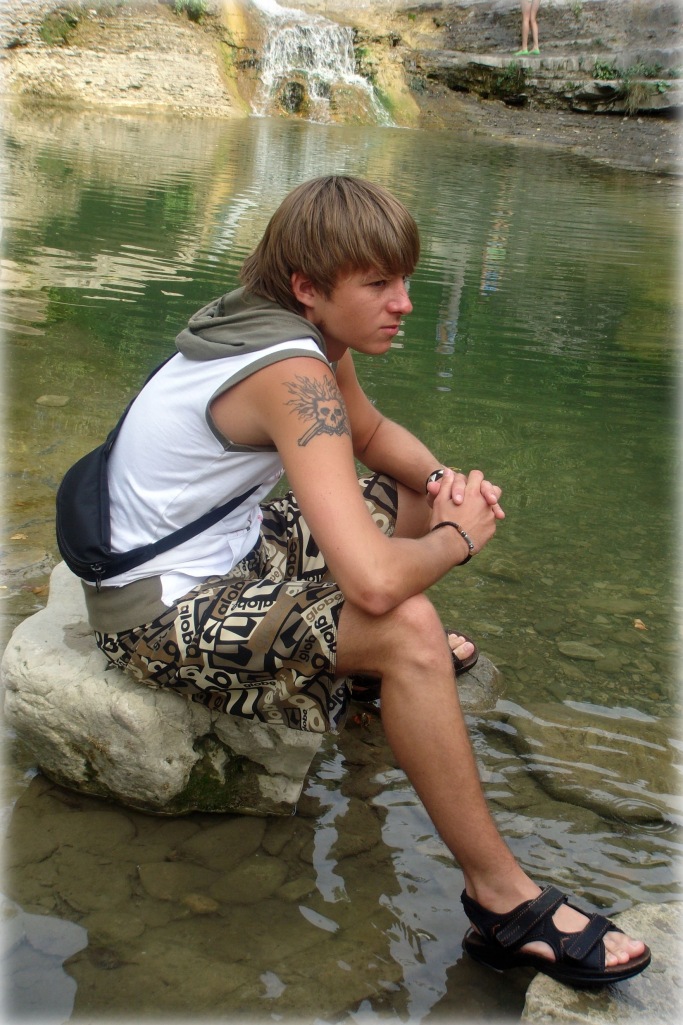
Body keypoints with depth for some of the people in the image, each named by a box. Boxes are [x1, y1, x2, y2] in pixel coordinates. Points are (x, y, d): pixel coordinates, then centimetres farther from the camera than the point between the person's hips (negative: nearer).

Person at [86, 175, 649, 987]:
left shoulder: (309, 331, -1)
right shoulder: (294, 374, -30)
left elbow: (373, 433, 17)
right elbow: (374, 580, -40)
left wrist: (442, 485, -5)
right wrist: (459, 537, -18)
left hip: (226, 547, 10)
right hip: (164, 614, -10)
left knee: (415, 497, 15)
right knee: (407, 630, -29)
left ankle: (382, 658, 44)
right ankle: (505, 902, -16)